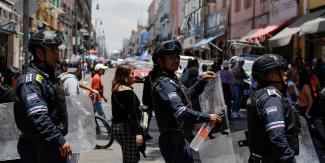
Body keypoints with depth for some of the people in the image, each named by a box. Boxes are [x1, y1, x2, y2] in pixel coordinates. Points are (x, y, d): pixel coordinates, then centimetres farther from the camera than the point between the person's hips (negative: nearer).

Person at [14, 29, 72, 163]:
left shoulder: (49, 76, 14)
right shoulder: (31, 80, -19)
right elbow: (39, 117, -30)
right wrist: (59, 140, -33)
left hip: (55, 147, 10)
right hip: (40, 151, -10)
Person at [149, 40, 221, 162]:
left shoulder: (169, 80, 13)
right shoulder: (164, 83, -20)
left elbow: (185, 96, 27)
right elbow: (180, 112, -32)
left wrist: (202, 81, 19)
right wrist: (207, 117, -26)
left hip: (177, 138, 11)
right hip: (173, 139, -11)